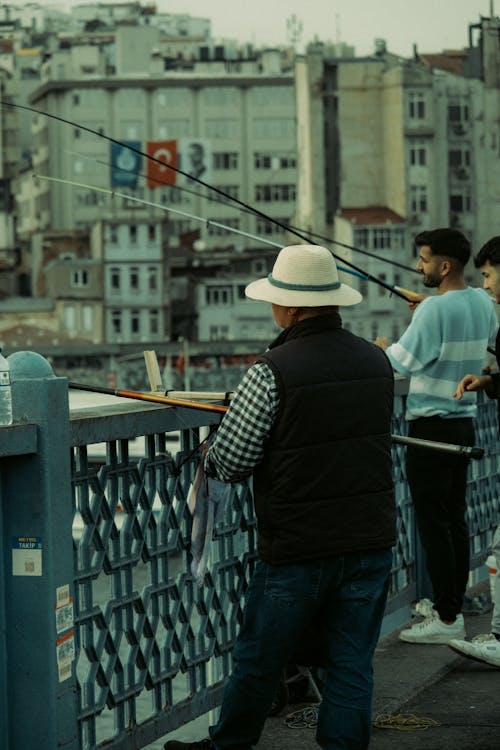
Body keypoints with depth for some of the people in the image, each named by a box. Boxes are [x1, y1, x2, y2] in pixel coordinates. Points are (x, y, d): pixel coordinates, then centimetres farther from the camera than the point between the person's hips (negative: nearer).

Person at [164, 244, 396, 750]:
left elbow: (230, 462, -13)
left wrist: (211, 457, 10)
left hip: (296, 548, -4)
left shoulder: (272, 371, -15)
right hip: (371, 540, 5)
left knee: (258, 660, 12)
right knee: (351, 665, 8)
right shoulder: (376, 361, 3)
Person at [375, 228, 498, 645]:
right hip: (465, 421, 9)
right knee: (455, 519, 13)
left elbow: (404, 360, -16)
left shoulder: (435, 308, -19)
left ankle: (446, 619, -5)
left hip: (432, 425, -9)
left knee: (433, 522, -5)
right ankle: (454, 608, 18)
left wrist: (384, 346, 6)